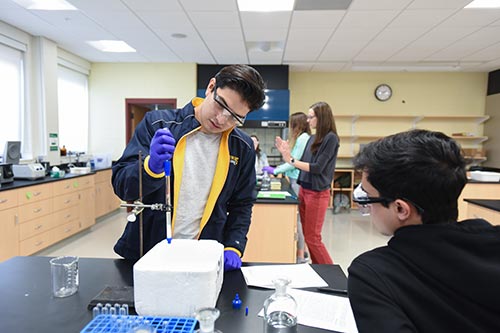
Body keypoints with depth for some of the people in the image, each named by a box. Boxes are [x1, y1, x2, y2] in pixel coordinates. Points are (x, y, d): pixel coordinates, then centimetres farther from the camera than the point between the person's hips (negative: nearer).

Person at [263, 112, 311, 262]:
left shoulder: (303, 138, -12)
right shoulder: (301, 138, 18)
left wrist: (275, 171, -6)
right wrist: (279, 168, 18)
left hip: (298, 181, -10)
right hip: (296, 179, 10)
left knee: (298, 217, -6)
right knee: (299, 216, 13)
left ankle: (300, 255, 2)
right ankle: (302, 249, 21)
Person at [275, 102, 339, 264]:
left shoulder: (331, 138, -13)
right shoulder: (312, 138, 10)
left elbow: (317, 167, -18)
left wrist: (291, 159, -17)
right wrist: (286, 154, 2)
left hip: (317, 193, -8)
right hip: (304, 190, 8)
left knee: (313, 238, 0)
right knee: (307, 236, 14)